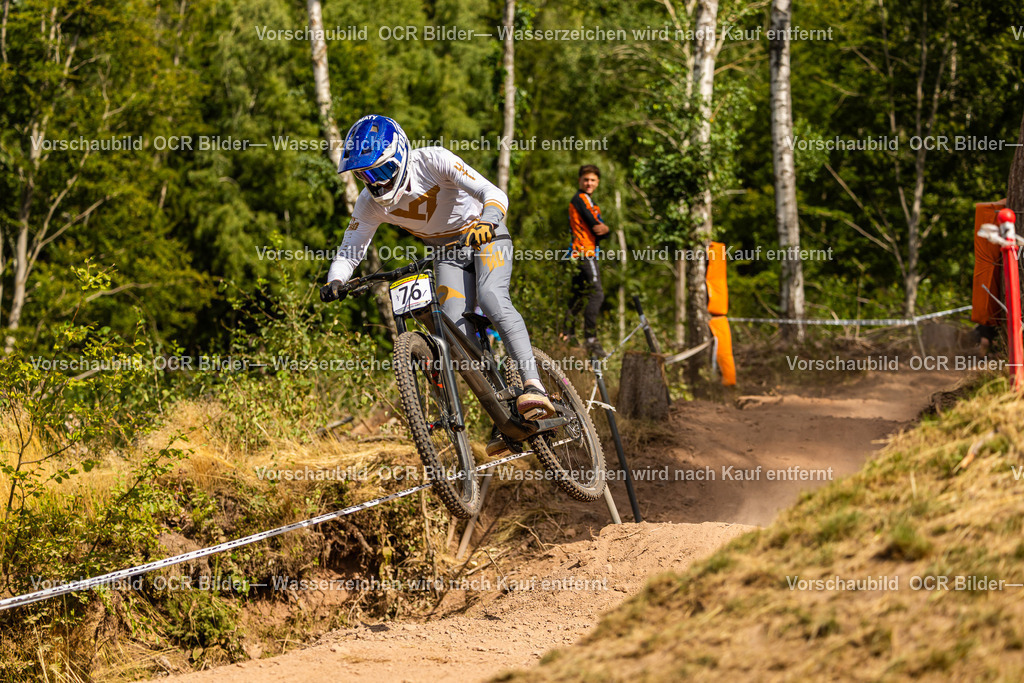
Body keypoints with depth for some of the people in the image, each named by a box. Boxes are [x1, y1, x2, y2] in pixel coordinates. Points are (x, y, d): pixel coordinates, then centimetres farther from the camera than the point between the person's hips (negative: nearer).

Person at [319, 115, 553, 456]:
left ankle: (533, 385, -40)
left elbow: (494, 194, -33)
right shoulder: (371, 202, -13)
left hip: (485, 236, -4)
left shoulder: (433, 160, -27)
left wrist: (487, 221, -54)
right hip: (448, 254, 4)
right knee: (456, 326, -17)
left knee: (491, 298, -32)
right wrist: (335, 282, -27)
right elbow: (350, 250, -7)